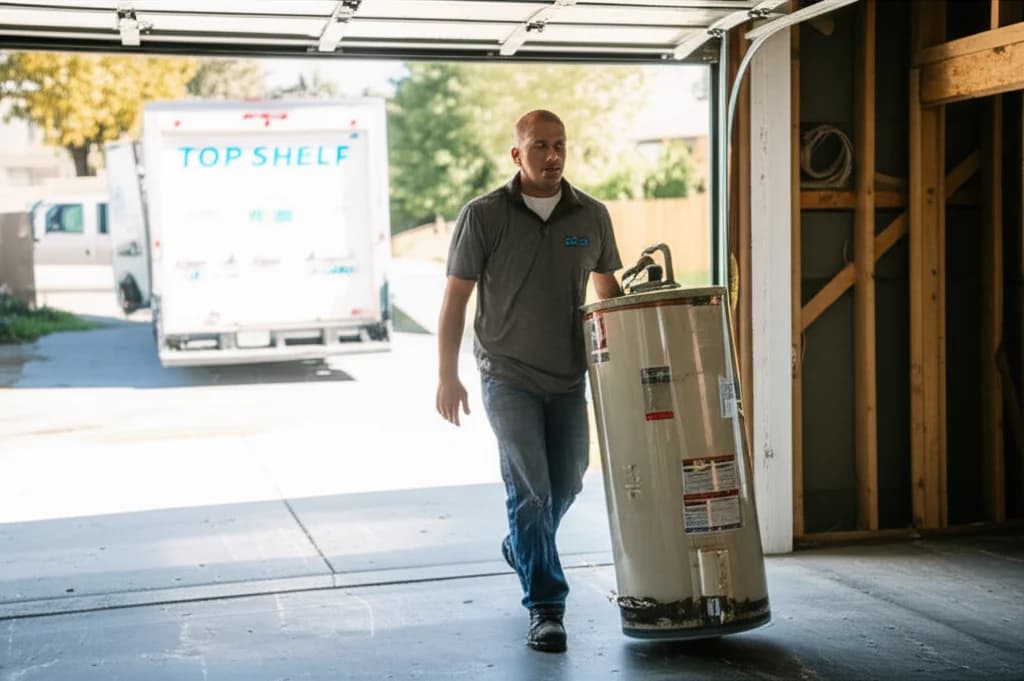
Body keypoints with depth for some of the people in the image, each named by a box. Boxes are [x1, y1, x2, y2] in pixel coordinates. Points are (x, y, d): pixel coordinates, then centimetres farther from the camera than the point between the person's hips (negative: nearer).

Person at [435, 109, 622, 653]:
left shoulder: (592, 216, 3)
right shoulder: (484, 215, -7)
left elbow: (606, 290, 15)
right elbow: (455, 297, -4)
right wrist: (447, 376, -8)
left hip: (569, 379, 4)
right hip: (508, 377, -4)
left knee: (566, 484, 15)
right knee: (530, 488, -8)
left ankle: (521, 548, 45)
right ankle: (545, 607, 2)